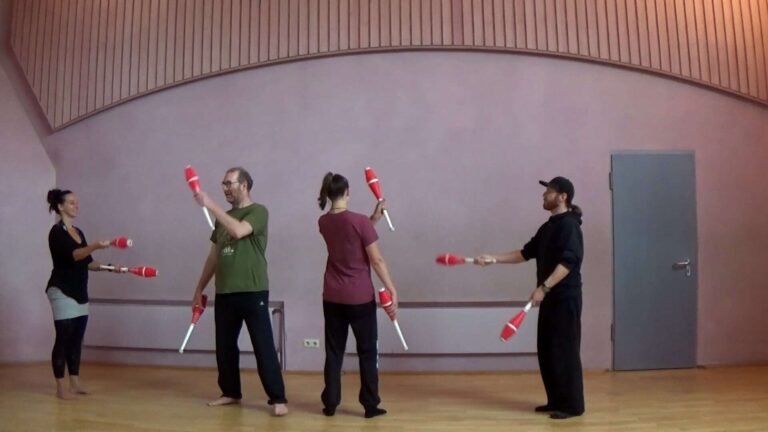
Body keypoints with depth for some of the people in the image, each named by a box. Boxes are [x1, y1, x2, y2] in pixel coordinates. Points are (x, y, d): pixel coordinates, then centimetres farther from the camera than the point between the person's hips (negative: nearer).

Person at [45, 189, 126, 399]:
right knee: (64, 338, -5)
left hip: (79, 291, 8)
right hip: (62, 291, -8)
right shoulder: (57, 232, -10)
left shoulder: (78, 232, 15)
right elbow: (72, 255, -27)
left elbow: (87, 262, 15)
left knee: (77, 338, 9)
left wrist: (110, 267, 2)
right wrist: (96, 246, -42)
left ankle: (75, 383, 16)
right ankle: (61, 386, 3)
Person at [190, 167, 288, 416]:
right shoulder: (223, 217, 16)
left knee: (264, 347, -4)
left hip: (253, 292, -6)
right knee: (224, 347, 12)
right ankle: (231, 393, 28)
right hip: (224, 293, 7)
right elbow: (214, 256, 19)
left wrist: (210, 205, -20)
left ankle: (278, 399, 2)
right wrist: (199, 289, 18)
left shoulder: (258, 212, -4)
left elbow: (238, 231, -25)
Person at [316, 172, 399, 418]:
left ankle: (330, 404, 17)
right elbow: (376, 261, -14)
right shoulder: (359, 221, -16)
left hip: (332, 297, 5)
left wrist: (374, 218, 9)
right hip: (360, 297, -4)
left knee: (334, 351, 13)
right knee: (367, 351, 8)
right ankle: (371, 405, 13)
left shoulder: (324, 222, 2)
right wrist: (392, 290, -8)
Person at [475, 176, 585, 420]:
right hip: (550, 298, 9)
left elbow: (567, 262, -23)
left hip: (565, 298, -9)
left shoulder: (569, 225, -13)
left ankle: (572, 405, 7)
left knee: (564, 351, -4)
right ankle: (556, 401, 22)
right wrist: (493, 259, 12)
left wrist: (543, 287, -29)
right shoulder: (548, 227, 16)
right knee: (546, 350, 12)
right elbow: (526, 252, 18)